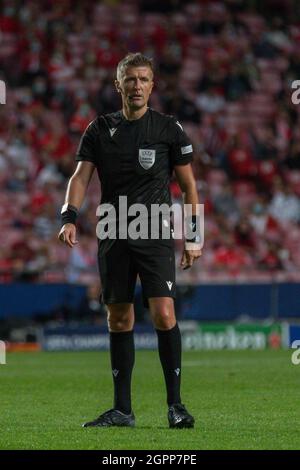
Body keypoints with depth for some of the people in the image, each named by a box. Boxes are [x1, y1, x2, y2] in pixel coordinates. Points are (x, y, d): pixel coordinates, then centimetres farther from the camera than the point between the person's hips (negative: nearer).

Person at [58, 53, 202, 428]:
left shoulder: (169, 129, 1)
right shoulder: (100, 129, 8)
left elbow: (188, 185, 6)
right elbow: (81, 175, 2)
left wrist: (194, 237, 1)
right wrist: (69, 218, -15)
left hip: (155, 235, -3)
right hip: (113, 235, 3)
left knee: (163, 314, -16)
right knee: (118, 320, 6)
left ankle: (175, 404, -7)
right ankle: (122, 409, 12)